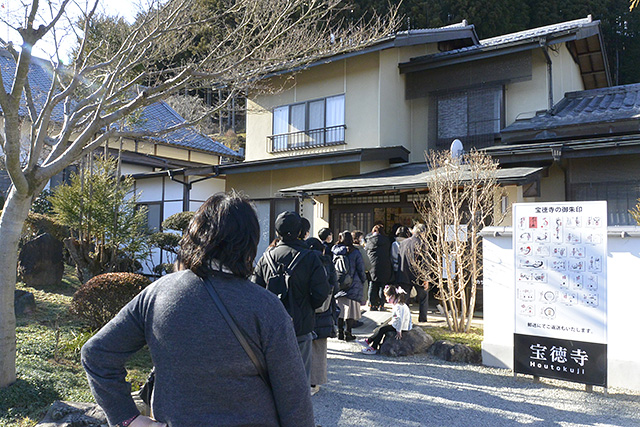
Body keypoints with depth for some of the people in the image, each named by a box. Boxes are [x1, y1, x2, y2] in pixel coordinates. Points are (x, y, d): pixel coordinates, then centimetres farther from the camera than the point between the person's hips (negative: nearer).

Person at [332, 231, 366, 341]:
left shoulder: (335, 251, 0)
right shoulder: (355, 252, -8)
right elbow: (360, 269, -4)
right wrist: (363, 280, 11)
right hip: (353, 285, -3)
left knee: (340, 309, 12)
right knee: (351, 309, 3)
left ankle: (340, 332, 17)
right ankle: (348, 333, 2)